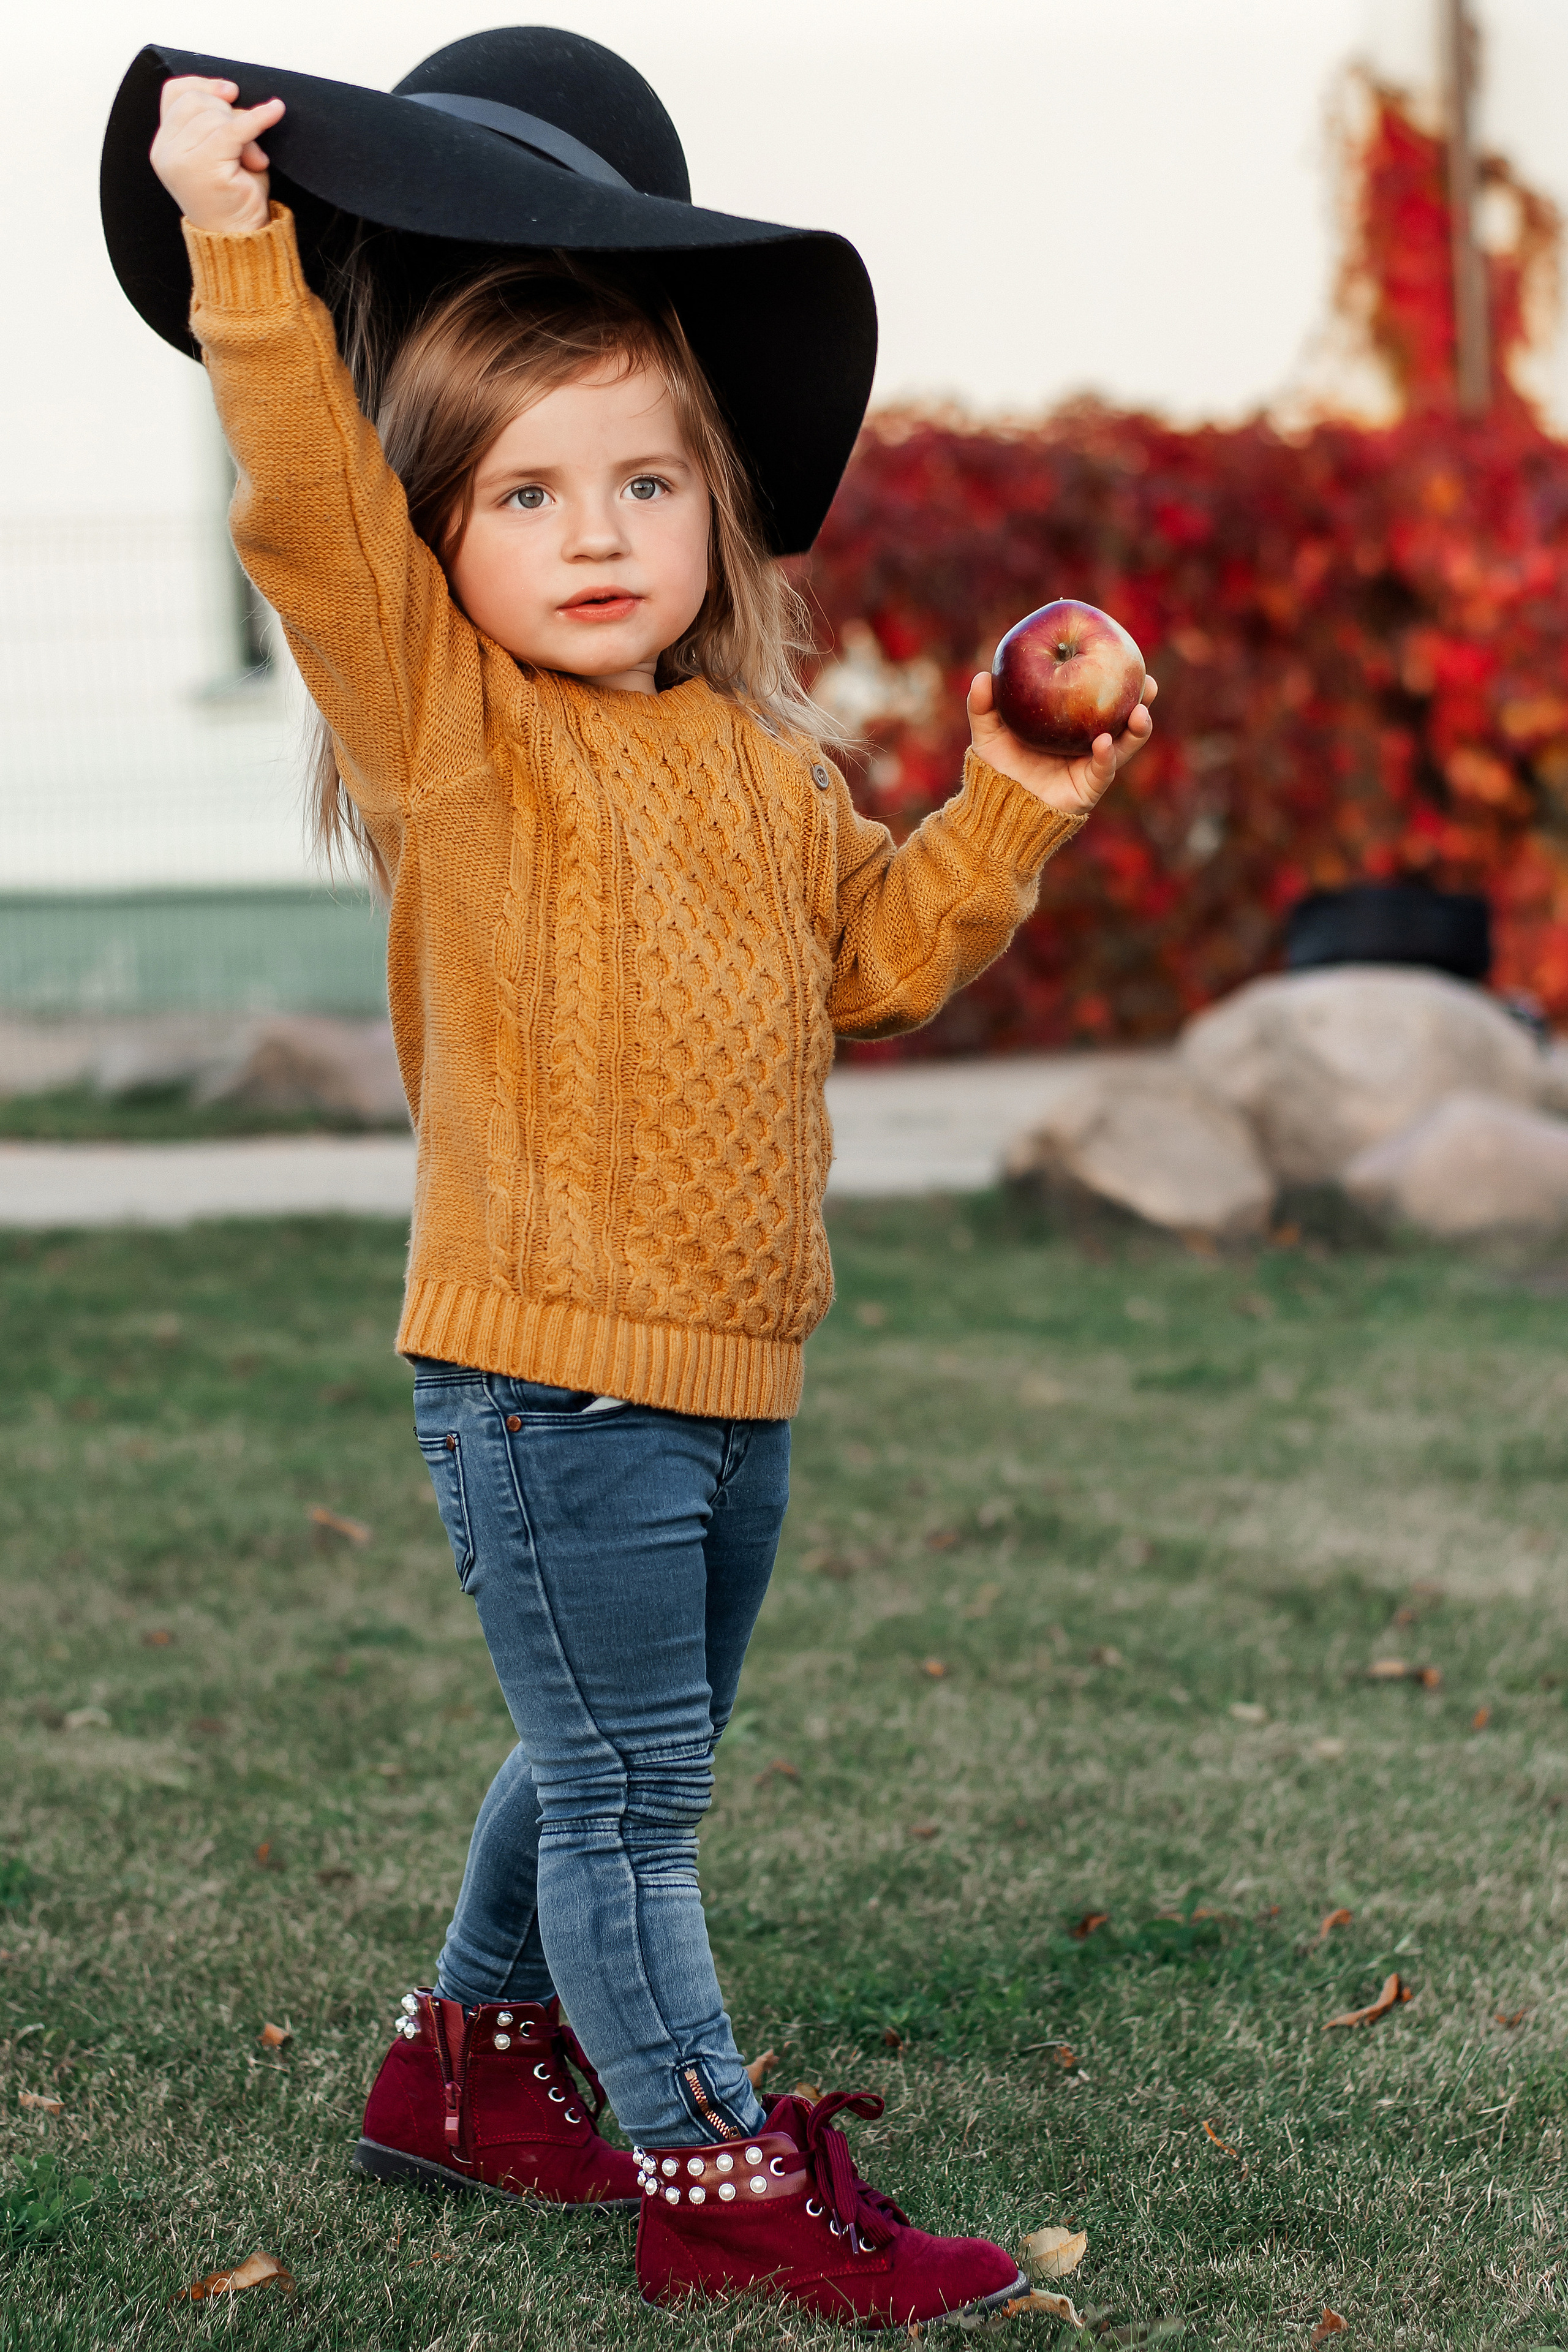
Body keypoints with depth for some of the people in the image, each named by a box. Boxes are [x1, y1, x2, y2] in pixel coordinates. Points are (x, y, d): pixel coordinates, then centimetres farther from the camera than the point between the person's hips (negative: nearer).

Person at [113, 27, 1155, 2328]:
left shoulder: (765, 762, 10)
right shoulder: (444, 718, -8)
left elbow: (873, 956, 22)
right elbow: (309, 508, -22)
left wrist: (1011, 811, 12)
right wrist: (236, 247, -27)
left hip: (731, 1370, 7)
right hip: (545, 1369, -7)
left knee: (620, 1767, 20)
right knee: (624, 1786, 0)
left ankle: (472, 2055, 39)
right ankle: (716, 2174, 12)